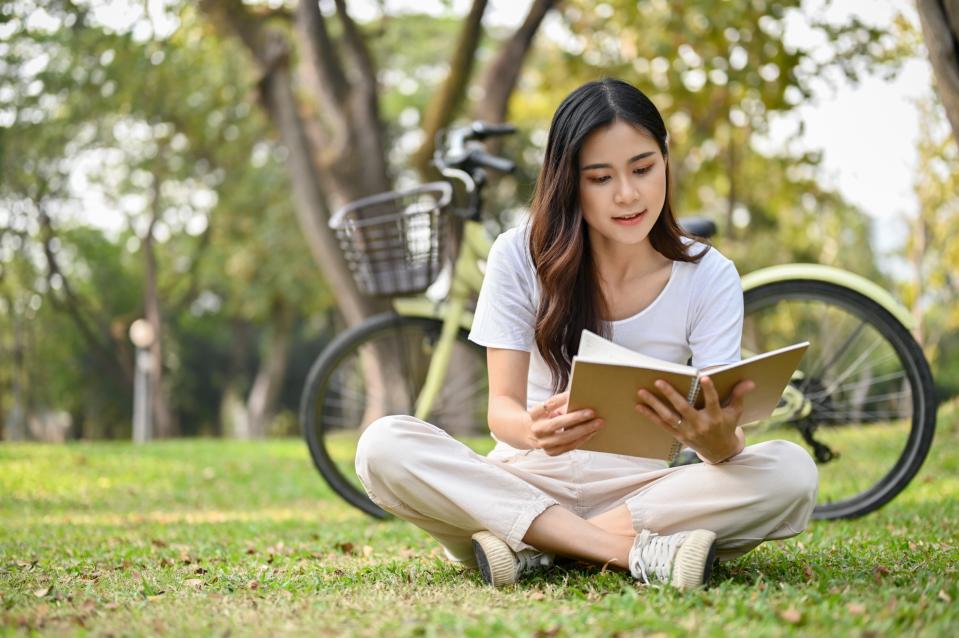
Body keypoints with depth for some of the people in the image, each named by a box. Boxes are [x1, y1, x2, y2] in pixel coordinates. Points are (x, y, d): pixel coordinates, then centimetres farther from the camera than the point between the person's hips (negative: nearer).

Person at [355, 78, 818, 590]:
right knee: (383, 446, -27)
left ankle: (533, 547, -26)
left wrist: (719, 441, -38)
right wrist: (534, 428, -35)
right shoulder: (521, 257, -4)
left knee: (792, 473, -26)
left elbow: (724, 424, -11)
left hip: (638, 490, 1)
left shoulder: (709, 277, -3)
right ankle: (638, 551, -33)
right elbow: (502, 406, -9)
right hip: (525, 481, 0)